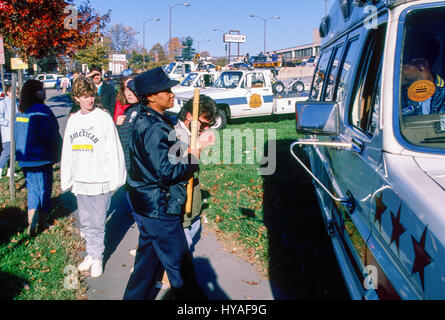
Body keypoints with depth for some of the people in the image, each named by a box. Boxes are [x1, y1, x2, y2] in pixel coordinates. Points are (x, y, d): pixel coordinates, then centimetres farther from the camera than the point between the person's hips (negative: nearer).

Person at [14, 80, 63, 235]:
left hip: (24, 158, 7)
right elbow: (50, 135, -18)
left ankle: (31, 223, 9)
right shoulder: (42, 110, -18)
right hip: (41, 158, -6)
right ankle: (42, 223, 16)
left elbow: (16, 134, 13)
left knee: (32, 189, 16)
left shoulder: (20, 111, 5)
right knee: (44, 189, 8)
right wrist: (55, 155, -5)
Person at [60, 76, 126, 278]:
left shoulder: (104, 118, -6)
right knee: (85, 222, 14)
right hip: (80, 181, 5)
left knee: (98, 222, 3)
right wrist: (66, 179, 14)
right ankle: (91, 254, 29)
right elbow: (67, 152, 15)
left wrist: (114, 180, -11)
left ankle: (97, 257, 17)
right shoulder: (73, 120, 10)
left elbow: (114, 150, -8)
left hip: (100, 180, -5)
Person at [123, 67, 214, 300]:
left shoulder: (147, 120, 8)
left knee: (149, 255, 23)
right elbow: (167, 171, -28)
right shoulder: (154, 129, -25)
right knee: (179, 261, 5)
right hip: (160, 206, -11)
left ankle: (135, 296, 36)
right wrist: (193, 158, -14)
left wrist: (196, 144, 6)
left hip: (149, 203, 11)